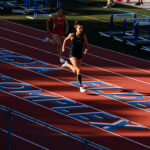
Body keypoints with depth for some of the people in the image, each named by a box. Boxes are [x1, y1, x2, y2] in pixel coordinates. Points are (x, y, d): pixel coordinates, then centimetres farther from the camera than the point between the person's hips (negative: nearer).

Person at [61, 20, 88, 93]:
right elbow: (65, 39, 8)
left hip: (80, 55, 4)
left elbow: (86, 45, 5)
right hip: (73, 55, -4)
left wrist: (86, 50, -15)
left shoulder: (84, 36, -8)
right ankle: (81, 87, -13)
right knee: (78, 70, -20)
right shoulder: (72, 35, -12)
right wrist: (63, 47, 7)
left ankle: (67, 64, 53)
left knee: (75, 71, 21)